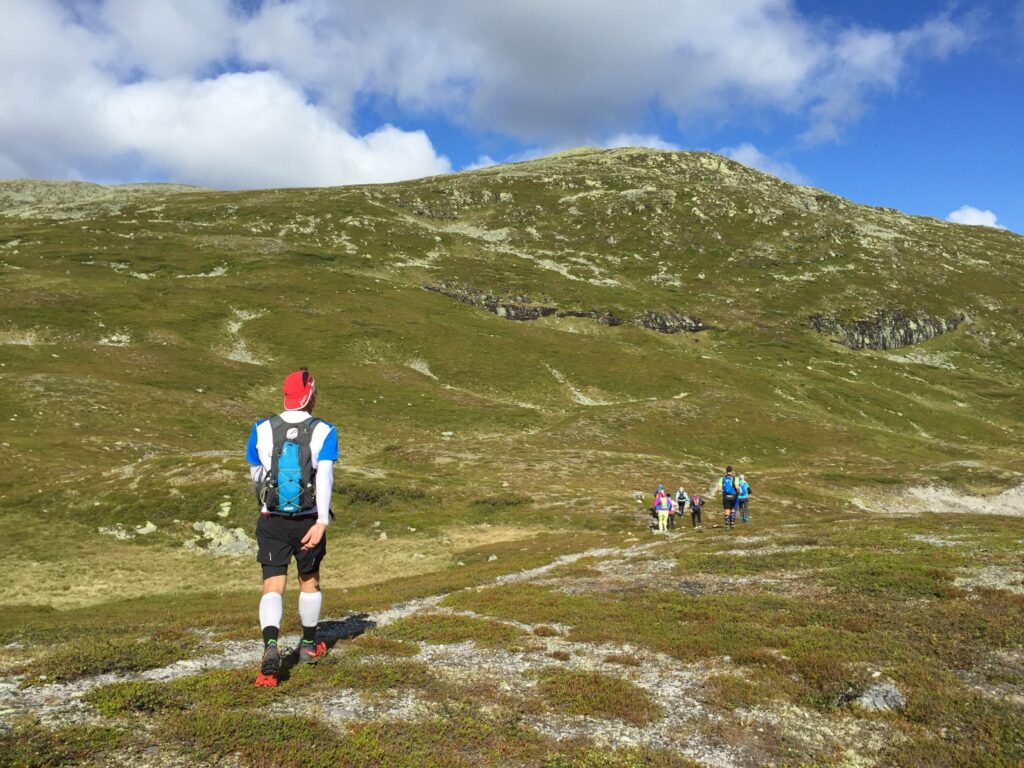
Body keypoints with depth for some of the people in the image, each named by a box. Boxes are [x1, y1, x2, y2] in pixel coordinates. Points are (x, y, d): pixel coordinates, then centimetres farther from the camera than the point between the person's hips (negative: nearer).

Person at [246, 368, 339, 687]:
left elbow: (255, 475, 13)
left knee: (273, 587, 0)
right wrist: (322, 521, -27)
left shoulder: (262, 430, 1)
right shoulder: (323, 431, -7)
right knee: (309, 582, 19)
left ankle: (271, 647, -23)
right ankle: (309, 646, 35)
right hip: (309, 520, 0)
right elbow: (325, 476, -21)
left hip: (272, 521, 1)